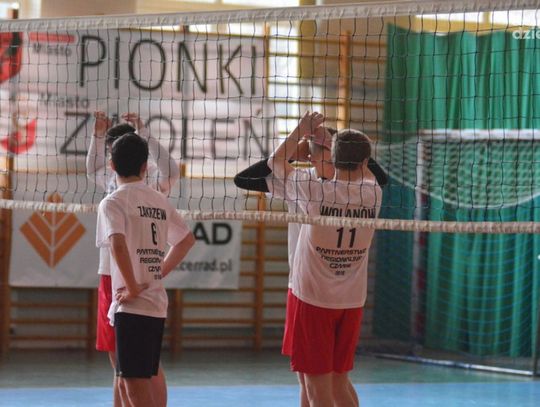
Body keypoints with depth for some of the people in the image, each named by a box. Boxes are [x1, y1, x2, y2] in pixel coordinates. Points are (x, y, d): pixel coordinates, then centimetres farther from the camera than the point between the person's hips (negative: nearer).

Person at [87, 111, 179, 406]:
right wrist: (98, 136, 21)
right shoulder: (113, 179, 15)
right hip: (109, 276, 8)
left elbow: (170, 172, -30)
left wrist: (143, 133, -27)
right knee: (118, 360, 13)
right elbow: (93, 171, 35)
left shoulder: (150, 178, -8)